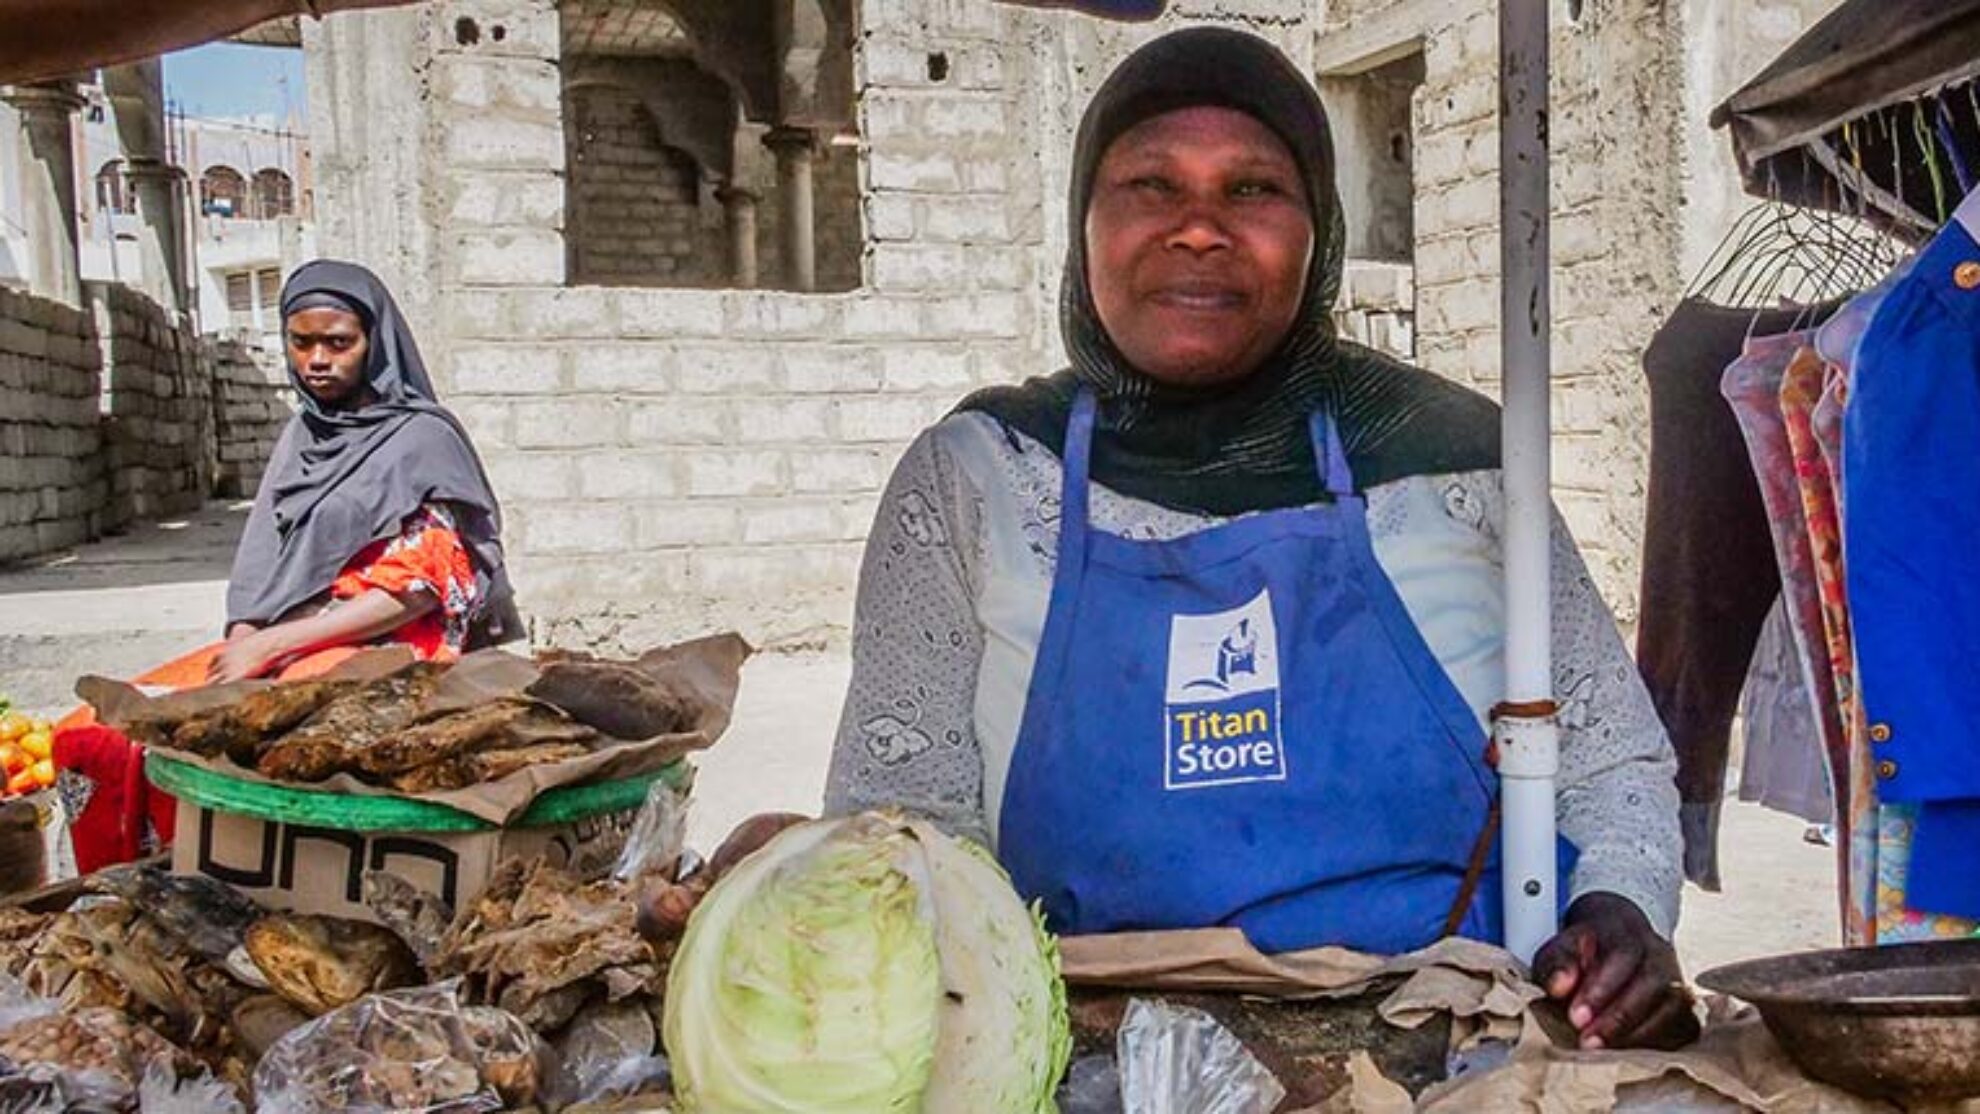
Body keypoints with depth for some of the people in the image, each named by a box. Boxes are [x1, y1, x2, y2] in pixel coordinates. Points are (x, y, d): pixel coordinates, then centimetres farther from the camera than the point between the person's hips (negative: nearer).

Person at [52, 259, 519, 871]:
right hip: (276, 646, 7)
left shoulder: (422, 440, -4)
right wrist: (244, 643, -6)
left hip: (377, 652, -7)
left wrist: (273, 644, -14)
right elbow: (261, 568, 16)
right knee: (89, 736, -9)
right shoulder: (303, 433, 16)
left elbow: (418, 588, -12)